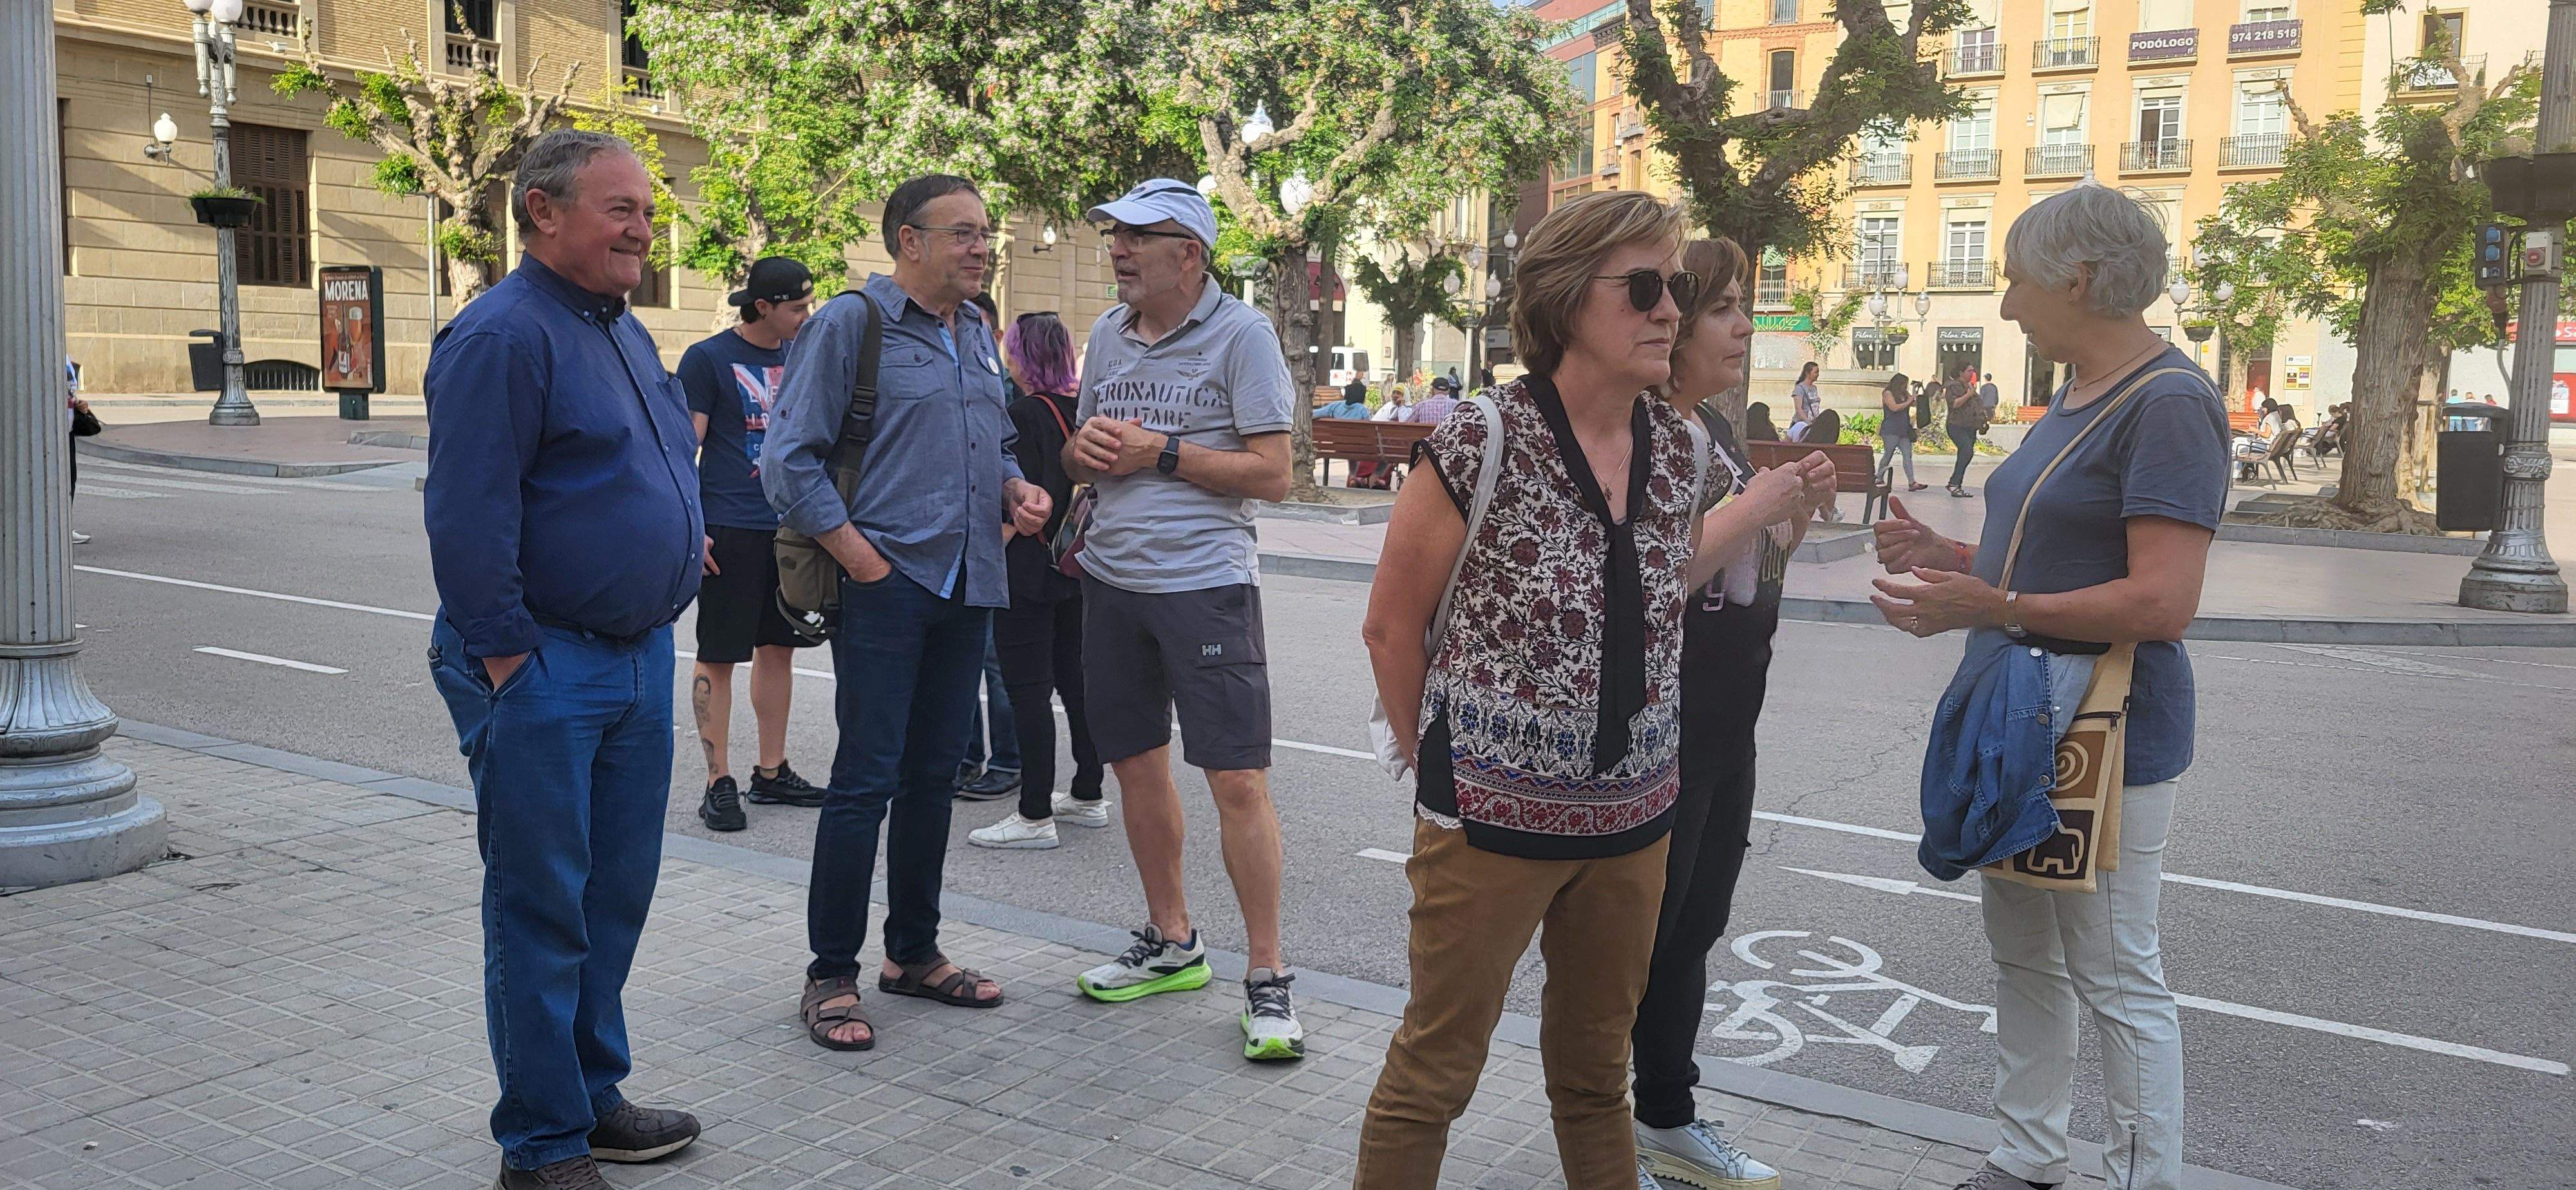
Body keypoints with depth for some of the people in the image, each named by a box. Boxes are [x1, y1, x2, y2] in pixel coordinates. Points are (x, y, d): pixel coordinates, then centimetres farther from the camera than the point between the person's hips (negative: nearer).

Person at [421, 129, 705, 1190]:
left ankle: (594, 1096, 31)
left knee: (616, 893, 16)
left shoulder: (625, 330, 14)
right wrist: (508, 663, -18)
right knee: (542, 908, 2)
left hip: (641, 658, 9)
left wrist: (680, 545, 17)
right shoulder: (502, 335, -15)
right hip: (545, 673, -9)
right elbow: (466, 519, -19)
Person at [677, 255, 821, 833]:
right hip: (731, 530, -6)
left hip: (791, 526, 6)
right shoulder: (708, 358, -6)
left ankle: (771, 772, 22)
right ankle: (719, 782, 7)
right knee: (718, 656, 0)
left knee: (778, 647, 12)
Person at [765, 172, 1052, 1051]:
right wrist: (858, 555, -15)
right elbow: (789, 460, -10)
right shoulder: (851, 323, -7)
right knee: (866, 780, -5)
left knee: (934, 776, 14)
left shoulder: (978, 334, 16)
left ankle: (914, 953, 26)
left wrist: (1016, 489, 5)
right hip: (887, 585, -7)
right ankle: (830, 977, 7)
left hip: (968, 588, 7)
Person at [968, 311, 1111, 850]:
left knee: (1028, 689, -4)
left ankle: (1035, 815, -1)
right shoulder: (1083, 409, 8)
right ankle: (1088, 796, 24)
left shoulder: (1025, 413, -15)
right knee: (1076, 678, 15)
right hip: (1076, 568, 8)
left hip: (1028, 570, -8)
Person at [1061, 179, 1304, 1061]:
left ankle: (1266, 978, 3)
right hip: (1112, 577, 7)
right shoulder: (1107, 335, 13)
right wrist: (1085, 448, -3)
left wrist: (1159, 452, -15)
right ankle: (1171, 943, 30)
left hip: (1204, 581, -6)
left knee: (1238, 780, -8)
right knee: (1136, 763, 13)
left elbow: (1272, 474, -11)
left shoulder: (1240, 334, -7)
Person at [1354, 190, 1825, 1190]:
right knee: (1434, 1071, 7)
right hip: (1492, 812, -5)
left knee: (1596, 1071, 21)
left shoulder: (1679, 449, 2)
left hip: (1632, 817, 6)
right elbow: (1391, 626, -7)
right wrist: (1439, 765, -1)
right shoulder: (1483, 440, -16)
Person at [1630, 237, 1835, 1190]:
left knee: (1694, 927, 18)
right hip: (1657, 730, -9)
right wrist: (1751, 507, -22)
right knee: (1637, 934, 2)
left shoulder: (1714, 427, 12)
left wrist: (1797, 514, 2)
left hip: (1725, 723, 9)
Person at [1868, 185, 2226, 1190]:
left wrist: (1993, 607, -29)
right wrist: (1946, 555, 6)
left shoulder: (2168, 403, -17)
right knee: (2023, 956, 18)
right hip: (2018, 726, 10)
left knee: (2117, 979, 1)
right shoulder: (2077, 395, 14)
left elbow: (2161, 602, -25)